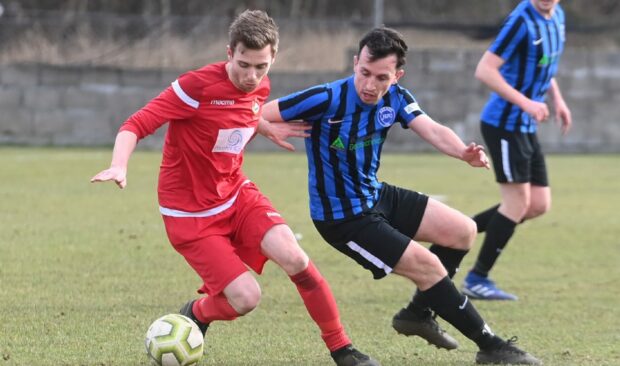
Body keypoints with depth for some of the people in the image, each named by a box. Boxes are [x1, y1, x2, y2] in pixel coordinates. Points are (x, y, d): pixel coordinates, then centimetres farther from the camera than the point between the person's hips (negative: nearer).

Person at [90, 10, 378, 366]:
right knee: (246, 298, -17)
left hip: (236, 193, 5)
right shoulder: (198, 86, -23)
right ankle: (195, 315, 19)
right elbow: (136, 125, -24)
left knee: (294, 258, -19)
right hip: (192, 213, -5)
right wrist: (119, 166, -40)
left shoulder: (259, 88, -1)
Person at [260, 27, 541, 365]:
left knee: (463, 231, 10)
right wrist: (273, 131, -42)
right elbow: (255, 115, -23)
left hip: (377, 197, 8)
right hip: (343, 217, -8)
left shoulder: (395, 98, -7)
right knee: (427, 265, -11)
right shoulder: (328, 100, -27)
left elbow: (432, 131, -20)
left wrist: (464, 153, -39)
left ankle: (418, 313, 25)